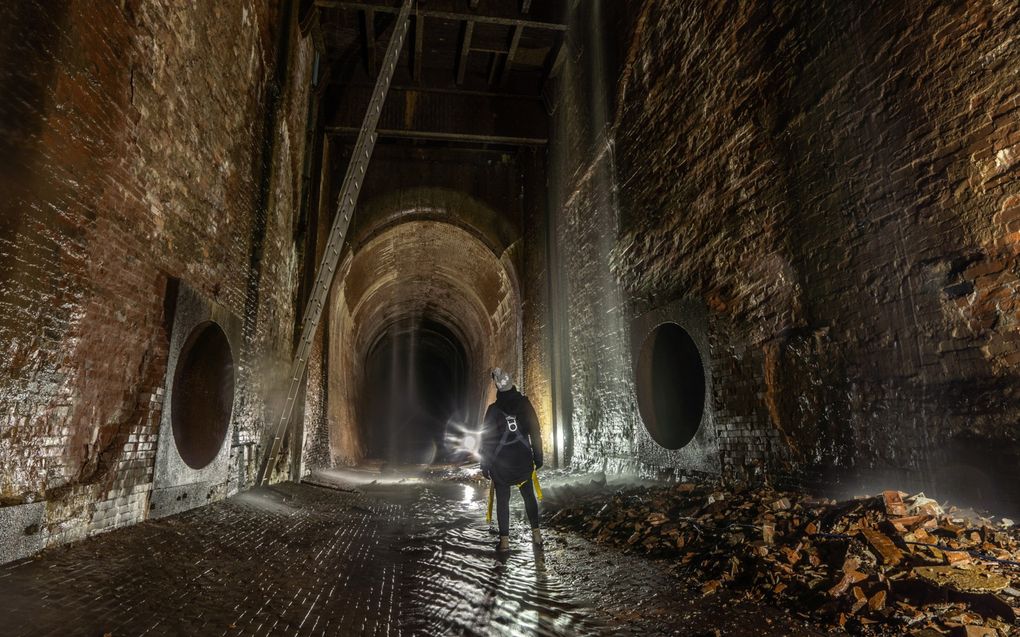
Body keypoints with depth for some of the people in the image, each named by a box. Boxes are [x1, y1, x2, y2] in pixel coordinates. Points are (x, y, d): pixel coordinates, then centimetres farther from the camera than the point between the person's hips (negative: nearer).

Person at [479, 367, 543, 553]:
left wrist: (485, 465, 4)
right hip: (523, 460, 1)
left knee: (502, 500, 7)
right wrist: (538, 457, 7)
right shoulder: (524, 403, -4)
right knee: (529, 495, 15)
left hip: (500, 463, -1)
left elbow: (486, 438, -4)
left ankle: (504, 540, 6)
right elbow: (535, 432, -1)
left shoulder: (493, 410, -7)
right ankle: (536, 533, 18)